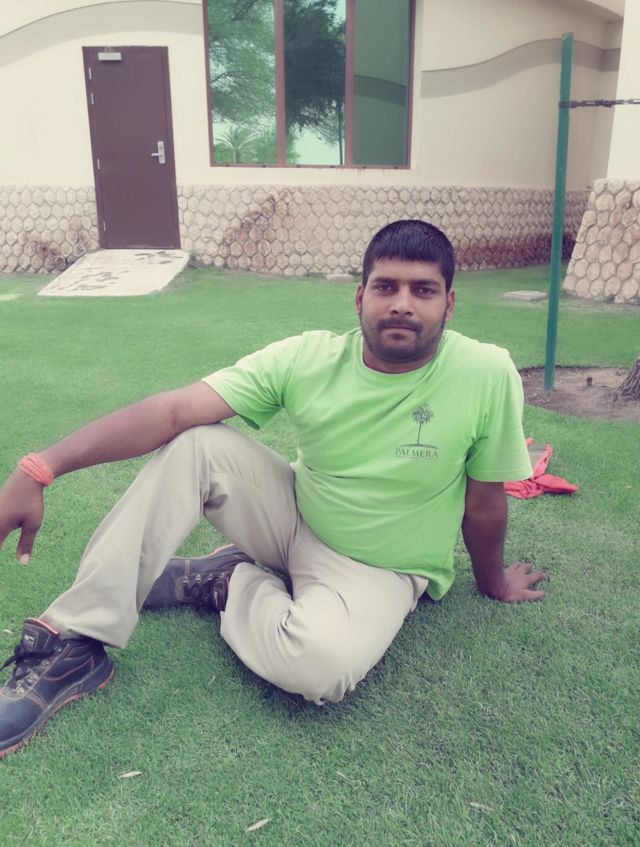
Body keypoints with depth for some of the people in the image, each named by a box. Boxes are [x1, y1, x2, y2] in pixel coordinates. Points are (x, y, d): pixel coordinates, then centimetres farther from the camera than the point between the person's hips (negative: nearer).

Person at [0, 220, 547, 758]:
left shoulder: (488, 375, -22)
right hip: (295, 520, 3)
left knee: (318, 665, -35)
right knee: (195, 444, -20)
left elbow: (484, 505, -8)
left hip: (380, 570, -2)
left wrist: (493, 583, 9)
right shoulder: (307, 359, -17)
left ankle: (231, 582, -2)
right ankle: (72, 644, -14)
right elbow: (172, 410, -22)